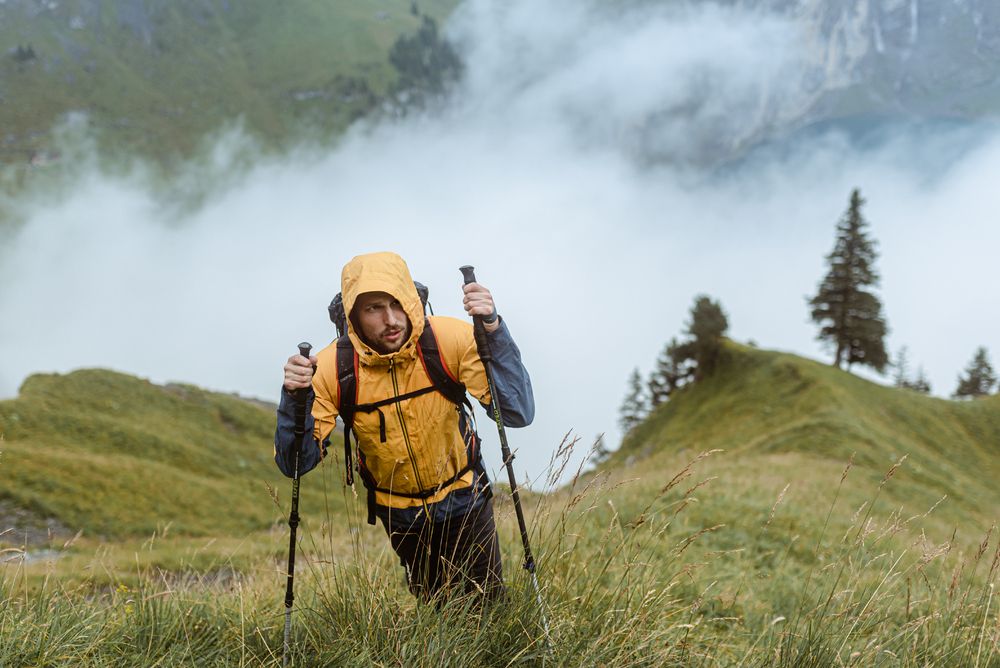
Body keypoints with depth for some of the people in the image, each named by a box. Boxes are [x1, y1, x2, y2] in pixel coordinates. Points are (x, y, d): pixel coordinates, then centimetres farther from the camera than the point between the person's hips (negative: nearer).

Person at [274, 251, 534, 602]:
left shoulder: (450, 339, -27)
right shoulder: (333, 367, -24)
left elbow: (519, 414, -35)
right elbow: (295, 463, -23)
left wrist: (493, 331, -46)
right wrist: (296, 398, -41)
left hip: (463, 498, -1)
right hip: (399, 514, 1)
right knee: (435, 607, 22)